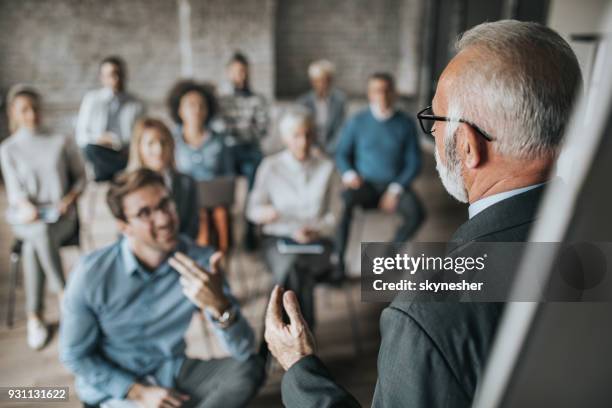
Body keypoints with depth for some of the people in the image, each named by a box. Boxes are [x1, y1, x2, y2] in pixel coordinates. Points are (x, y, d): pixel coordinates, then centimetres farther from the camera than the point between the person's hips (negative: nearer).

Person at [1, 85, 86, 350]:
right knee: (40, 233, -36)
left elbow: (80, 177, 11)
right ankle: (64, 297, -25)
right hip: (25, 218, 0)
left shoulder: (61, 143, 8)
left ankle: (35, 316, -24)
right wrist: (27, 208, -23)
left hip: (60, 217, 0)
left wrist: (70, 198, -9)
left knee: (32, 246, -32)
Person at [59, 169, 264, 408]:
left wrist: (219, 305, -39)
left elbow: (243, 351, -20)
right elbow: (74, 355, -5)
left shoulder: (199, 260, -16)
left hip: (171, 373, 2)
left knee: (249, 368, -20)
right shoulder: (91, 273, -19)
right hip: (113, 387, -2)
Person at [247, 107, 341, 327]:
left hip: (317, 242, 0)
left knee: (295, 268, -35)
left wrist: (316, 230, -15)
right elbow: (252, 209, 7)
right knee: (292, 266, -35)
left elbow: (334, 214, 6)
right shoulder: (270, 166, 7)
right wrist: (264, 213, -18)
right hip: (278, 238, 0)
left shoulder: (327, 167, 8)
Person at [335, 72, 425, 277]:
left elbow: (414, 162, 2)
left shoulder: (406, 124, 2)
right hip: (364, 184, 0)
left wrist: (396, 189, -10)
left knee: (416, 213, -29)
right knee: (342, 204, -33)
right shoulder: (357, 122, 3)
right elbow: (341, 153, 8)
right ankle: (338, 259, -18)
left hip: (394, 185, 1)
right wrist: (349, 173, -13)